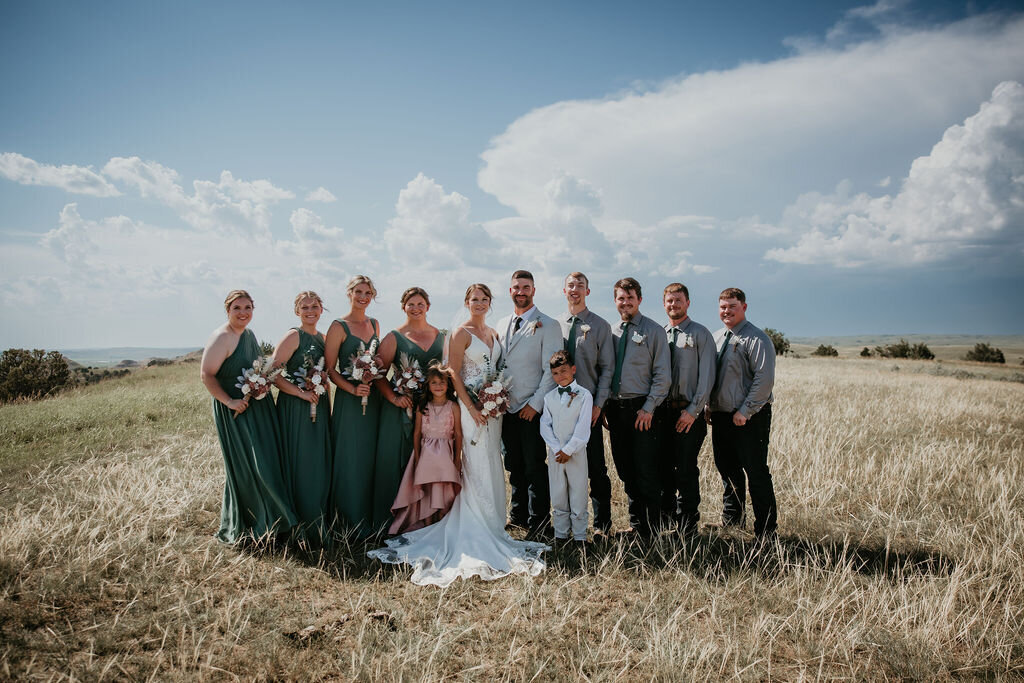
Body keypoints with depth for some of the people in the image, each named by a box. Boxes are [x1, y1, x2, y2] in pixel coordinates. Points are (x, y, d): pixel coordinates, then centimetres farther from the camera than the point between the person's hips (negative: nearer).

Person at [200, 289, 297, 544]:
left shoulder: (249, 334, 12)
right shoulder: (221, 338, -14)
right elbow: (206, 375, -19)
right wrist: (229, 401, -22)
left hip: (259, 407, 9)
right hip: (236, 412, -9)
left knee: (267, 463, 12)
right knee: (245, 468, -3)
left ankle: (267, 520, 26)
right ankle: (243, 529, 11)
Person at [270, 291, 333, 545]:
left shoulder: (322, 338, 13)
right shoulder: (293, 336, -9)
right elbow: (273, 373, -17)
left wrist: (328, 408, 15)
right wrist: (302, 393, -17)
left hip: (320, 407, 7)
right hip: (296, 409, -7)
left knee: (320, 465, 11)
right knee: (300, 465, -3)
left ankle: (318, 527, 22)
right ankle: (302, 529, 7)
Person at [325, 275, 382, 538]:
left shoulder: (374, 324, 12)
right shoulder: (339, 327, -6)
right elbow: (329, 368, -10)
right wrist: (353, 389, -21)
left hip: (373, 398, 6)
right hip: (349, 399, -6)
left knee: (371, 456, 11)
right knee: (350, 458, -1)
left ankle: (369, 518, 22)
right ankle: (350, 520, 11)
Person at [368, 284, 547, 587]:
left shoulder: (494, 334, 14)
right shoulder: (461, 333, -7)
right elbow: (454, 373, -12)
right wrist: (472, 408, -17)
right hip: (471, 405, -7)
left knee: (492, 464, 11)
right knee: (476, 464, -5)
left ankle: (492, 524, 22)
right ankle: (477, 529, 4)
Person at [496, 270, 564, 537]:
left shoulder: (547, 325, -5)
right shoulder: (502, 325, 14)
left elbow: (552, 370, -9)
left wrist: (535, 404, -13)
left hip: (532, 410, -5)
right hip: (506, 407, 6)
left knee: (534, 468, -1)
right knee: (514, 466, 13)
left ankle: (539, 522, 11)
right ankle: (518, 514, 26)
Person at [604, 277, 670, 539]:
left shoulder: (653, 331, -2)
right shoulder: (610, 332, 12)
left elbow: (663, 375, -5)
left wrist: (649, 408, -12)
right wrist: (603, 405, 6)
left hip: (641, 409, -5)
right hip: (615, 408, 5)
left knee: (646, 471, -3)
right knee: (626, 471, 12)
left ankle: (652, 530, 9)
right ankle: (636, 524, 25)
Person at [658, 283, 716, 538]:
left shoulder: (700, 334, -1)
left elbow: (707, 376, -6)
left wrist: (693, 411, -12)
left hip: (689, 412, -4)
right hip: (662, 411, 4)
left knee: (686, 469, -2)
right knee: (663, 467, 8)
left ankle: (687, 526, 12)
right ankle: (667, 515, 26)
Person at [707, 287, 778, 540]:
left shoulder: (757, 339, -10)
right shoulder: (715, 338, 13)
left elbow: (765, 379, -17)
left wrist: (744, 411, -18)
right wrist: (707, 407, 8)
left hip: (749, 418, -7)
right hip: (720, 416, 7)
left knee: (756, 474, -2)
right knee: (728, 472, 16)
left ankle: (765, 533, 9)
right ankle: (730, 523, 31)